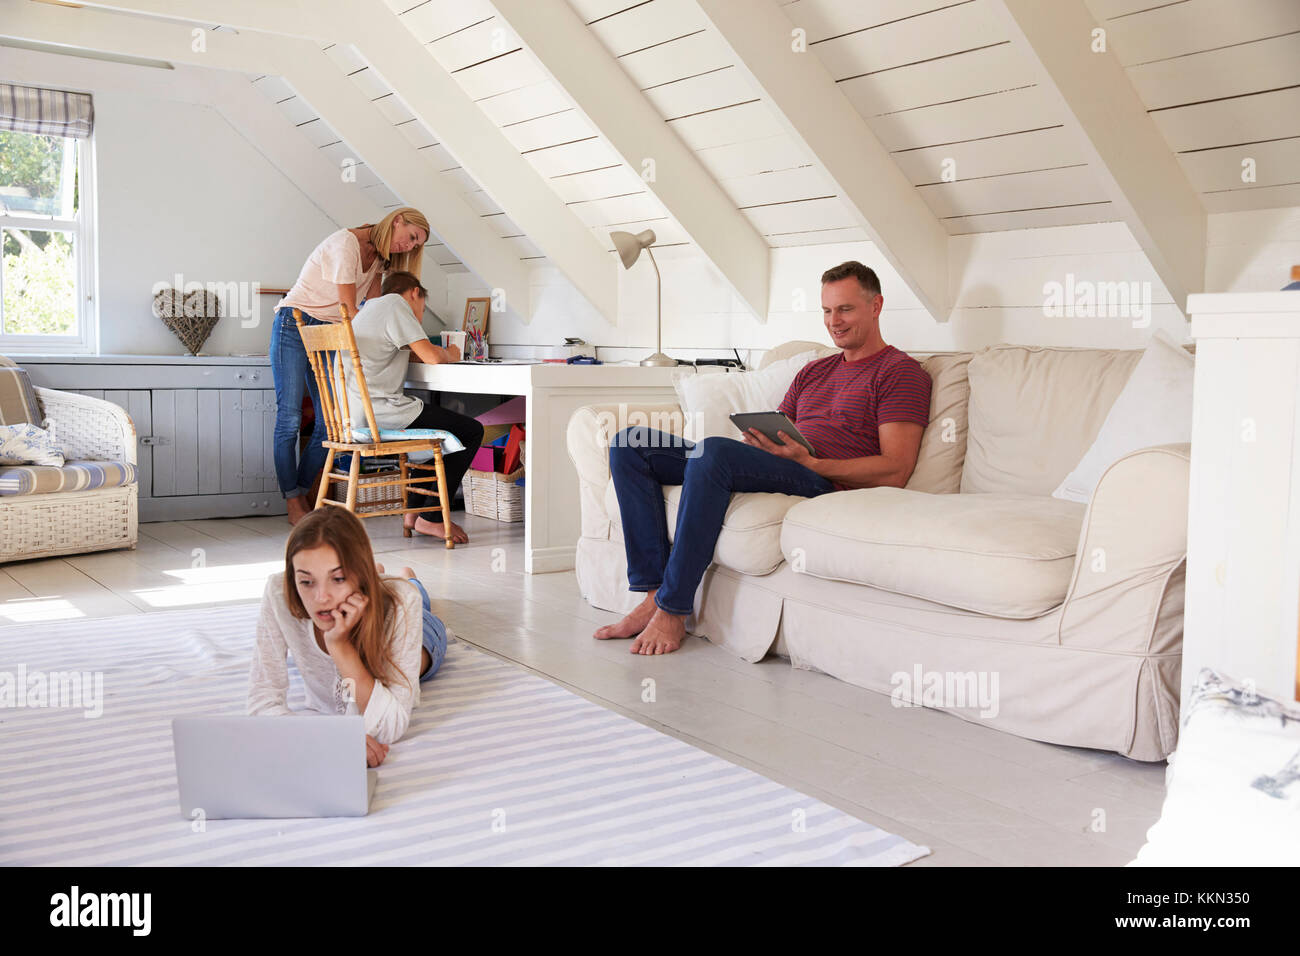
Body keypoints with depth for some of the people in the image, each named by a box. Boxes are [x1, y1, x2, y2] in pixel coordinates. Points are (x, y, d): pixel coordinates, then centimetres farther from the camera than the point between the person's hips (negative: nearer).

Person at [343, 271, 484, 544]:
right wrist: (449, 355, 10)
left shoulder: (371, 305, 25)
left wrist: (439, 353, 25)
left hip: (355, 413, 10)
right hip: (379, 411, -10)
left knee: (438, 422, 30)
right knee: (471, 431, -3)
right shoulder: (395, 303, -4)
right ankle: (431, 518, -1)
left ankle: (415, 511, 23)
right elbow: (431, 356, -12)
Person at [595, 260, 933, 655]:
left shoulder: (902, 372, 5)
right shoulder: (814, 371, 29)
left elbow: (895, 472, -7)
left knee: (713, 450, -37)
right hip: (768, 472, 8)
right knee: (629, 443, -5)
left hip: (825, 484, -8)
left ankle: (672, 609, -28)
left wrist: (808, 461, -17)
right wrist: (758, 438, 0)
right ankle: (652, 594, -15)